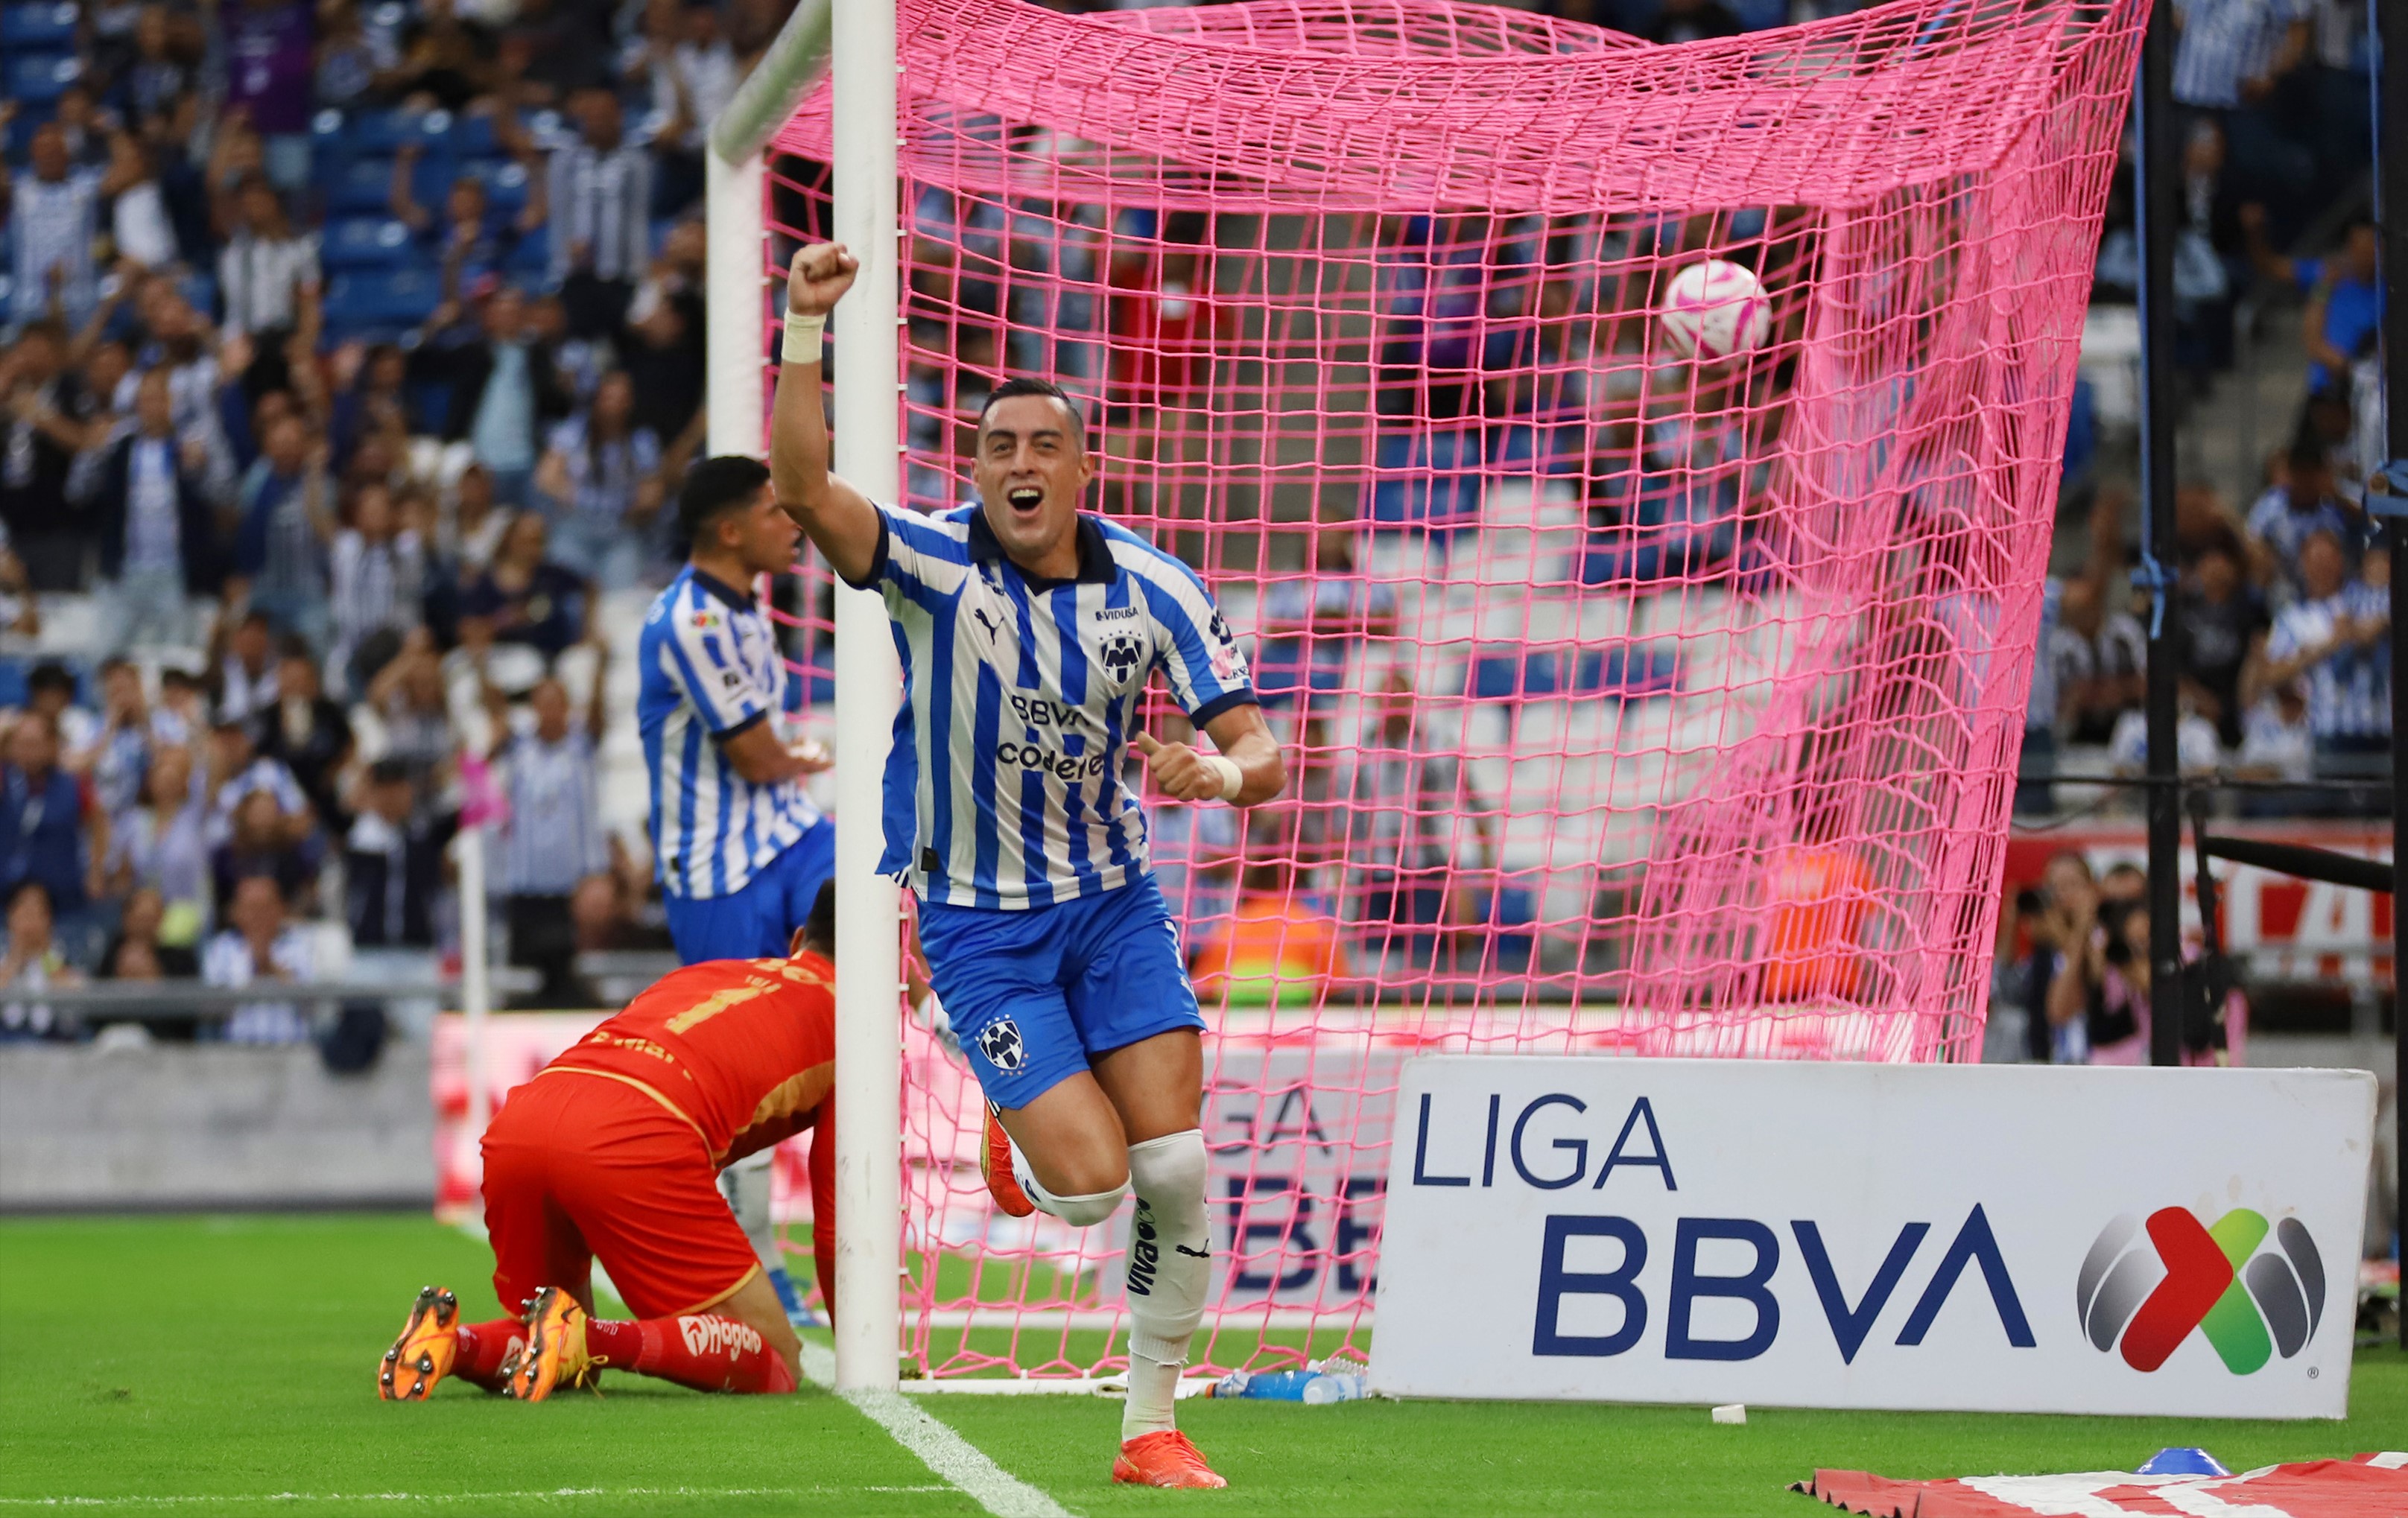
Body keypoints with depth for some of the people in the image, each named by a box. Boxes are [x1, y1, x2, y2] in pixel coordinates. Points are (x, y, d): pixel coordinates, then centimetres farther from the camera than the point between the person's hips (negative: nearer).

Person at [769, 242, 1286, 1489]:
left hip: (1112, 901, 3)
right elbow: (802, 484, -34)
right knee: (1092, 1184, -14)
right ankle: (1017, 1143, 26)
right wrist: (805, 329, -46)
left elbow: (1259, 750, -6)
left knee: (1176, 1168, -8)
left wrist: (1222, 771, -30)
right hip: (977, 921, -3)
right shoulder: (935, 564, -16)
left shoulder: (1153, 588, -7)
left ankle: (1151, 1430, 10)